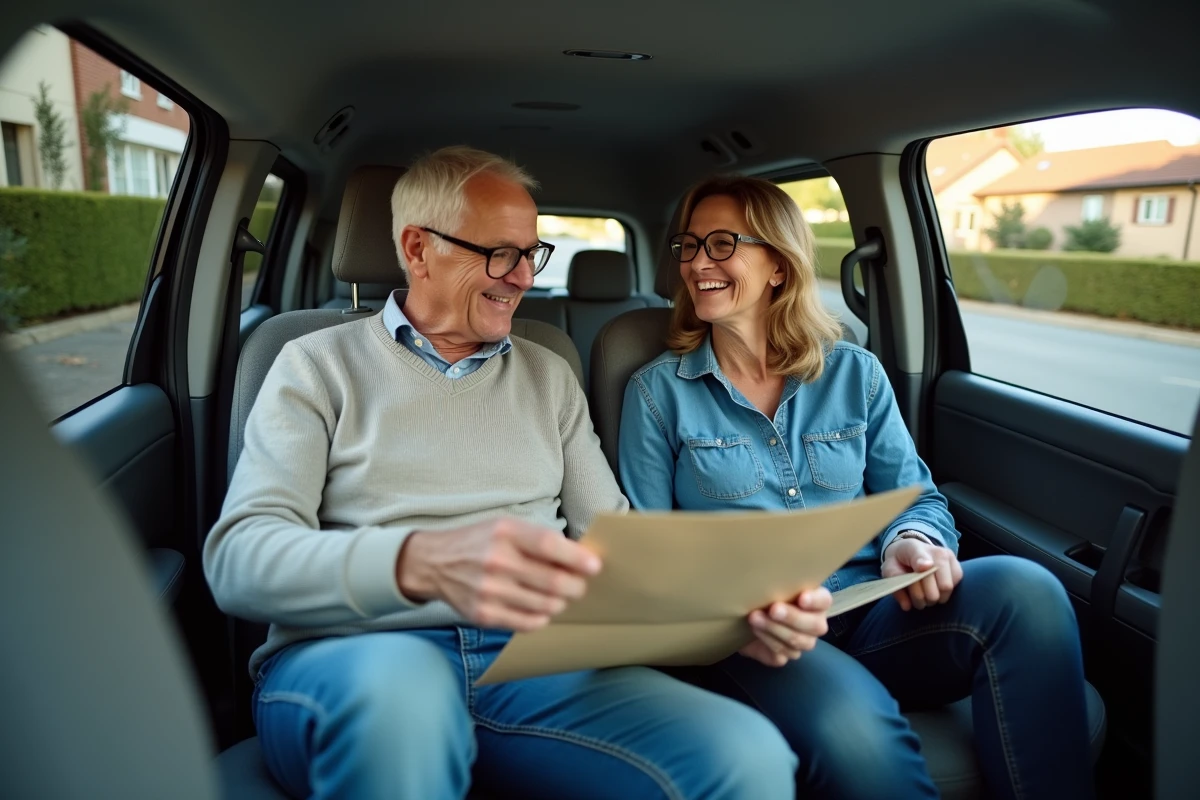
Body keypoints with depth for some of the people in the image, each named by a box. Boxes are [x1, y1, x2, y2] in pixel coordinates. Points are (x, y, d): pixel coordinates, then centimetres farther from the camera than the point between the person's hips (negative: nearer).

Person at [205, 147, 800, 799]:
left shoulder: (549, 377, 17)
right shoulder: (318, 367, 5)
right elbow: (238, 557, -9)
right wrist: (420, 563, -30)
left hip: (532, 657, 3)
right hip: (352, 659, -2)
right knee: (399, 680, -39)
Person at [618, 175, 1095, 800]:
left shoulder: (855, 374, 12)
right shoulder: (657, 391, 4)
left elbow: (917, 497, 13)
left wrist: (912, 540, -12)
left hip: (872, 612, 4)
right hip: (743, 637, -3)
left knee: (1023, 590, -25)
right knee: (850, 721, -37)